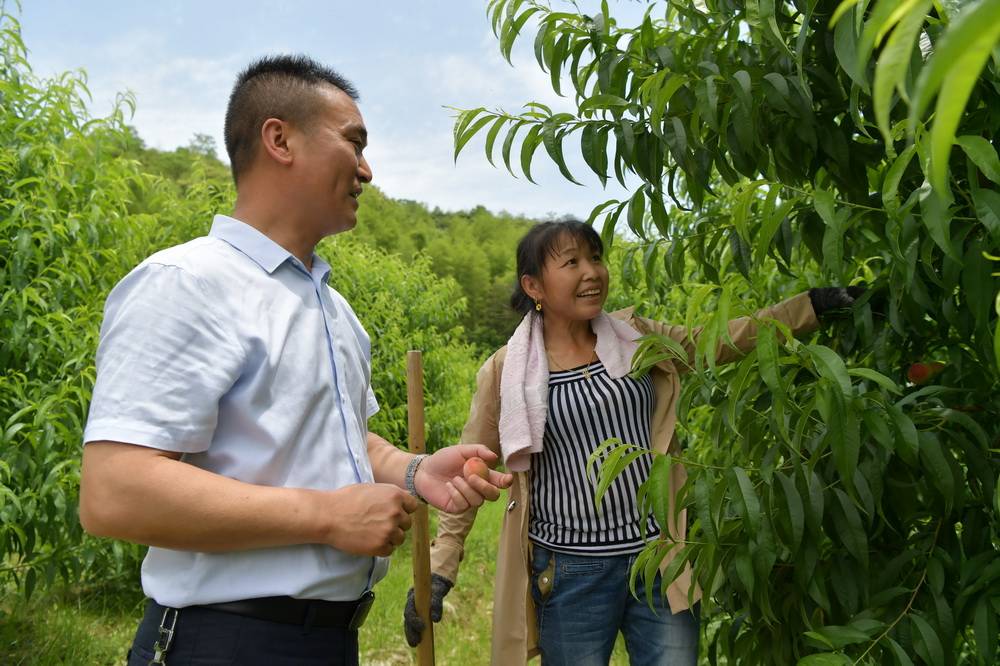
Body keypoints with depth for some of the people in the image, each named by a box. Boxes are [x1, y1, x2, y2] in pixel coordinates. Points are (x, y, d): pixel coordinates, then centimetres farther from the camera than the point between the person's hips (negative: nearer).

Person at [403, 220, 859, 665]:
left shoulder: (635, 337, 1)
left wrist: (814, 303, -3)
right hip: (569, 573, -2)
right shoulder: (506, 371, -7)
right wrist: (438, 572, -2)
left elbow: (722, 342, 6)